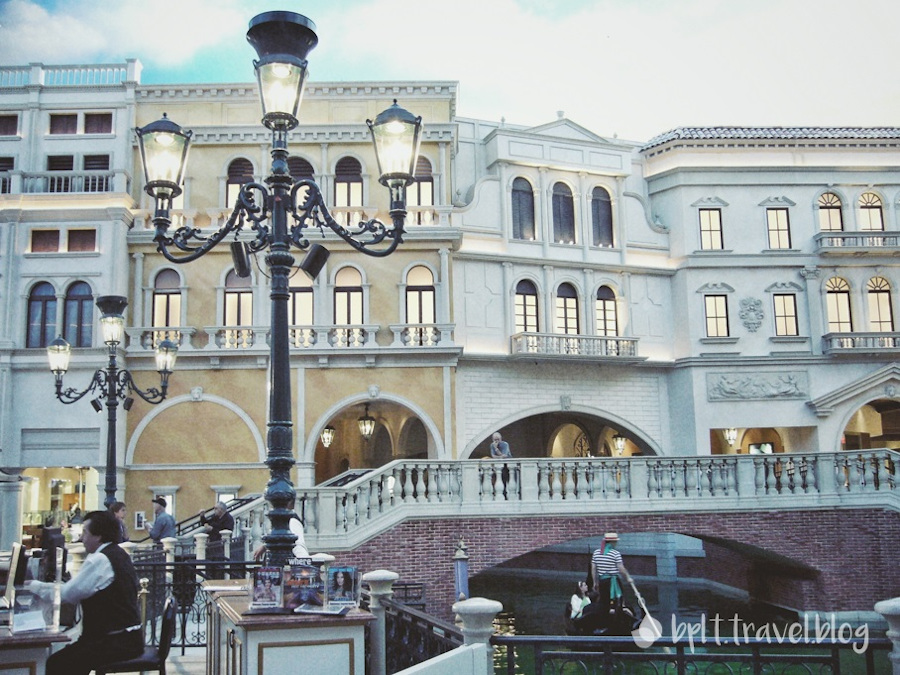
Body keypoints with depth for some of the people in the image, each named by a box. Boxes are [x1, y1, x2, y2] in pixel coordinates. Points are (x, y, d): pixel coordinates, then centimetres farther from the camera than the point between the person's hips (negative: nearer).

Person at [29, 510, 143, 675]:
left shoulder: (99, 560, -15)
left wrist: (35, 585, 1)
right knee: (72, 653, 20)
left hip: (116, 642, -10)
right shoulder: (120, 555, 14)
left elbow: (68, 593, -13)